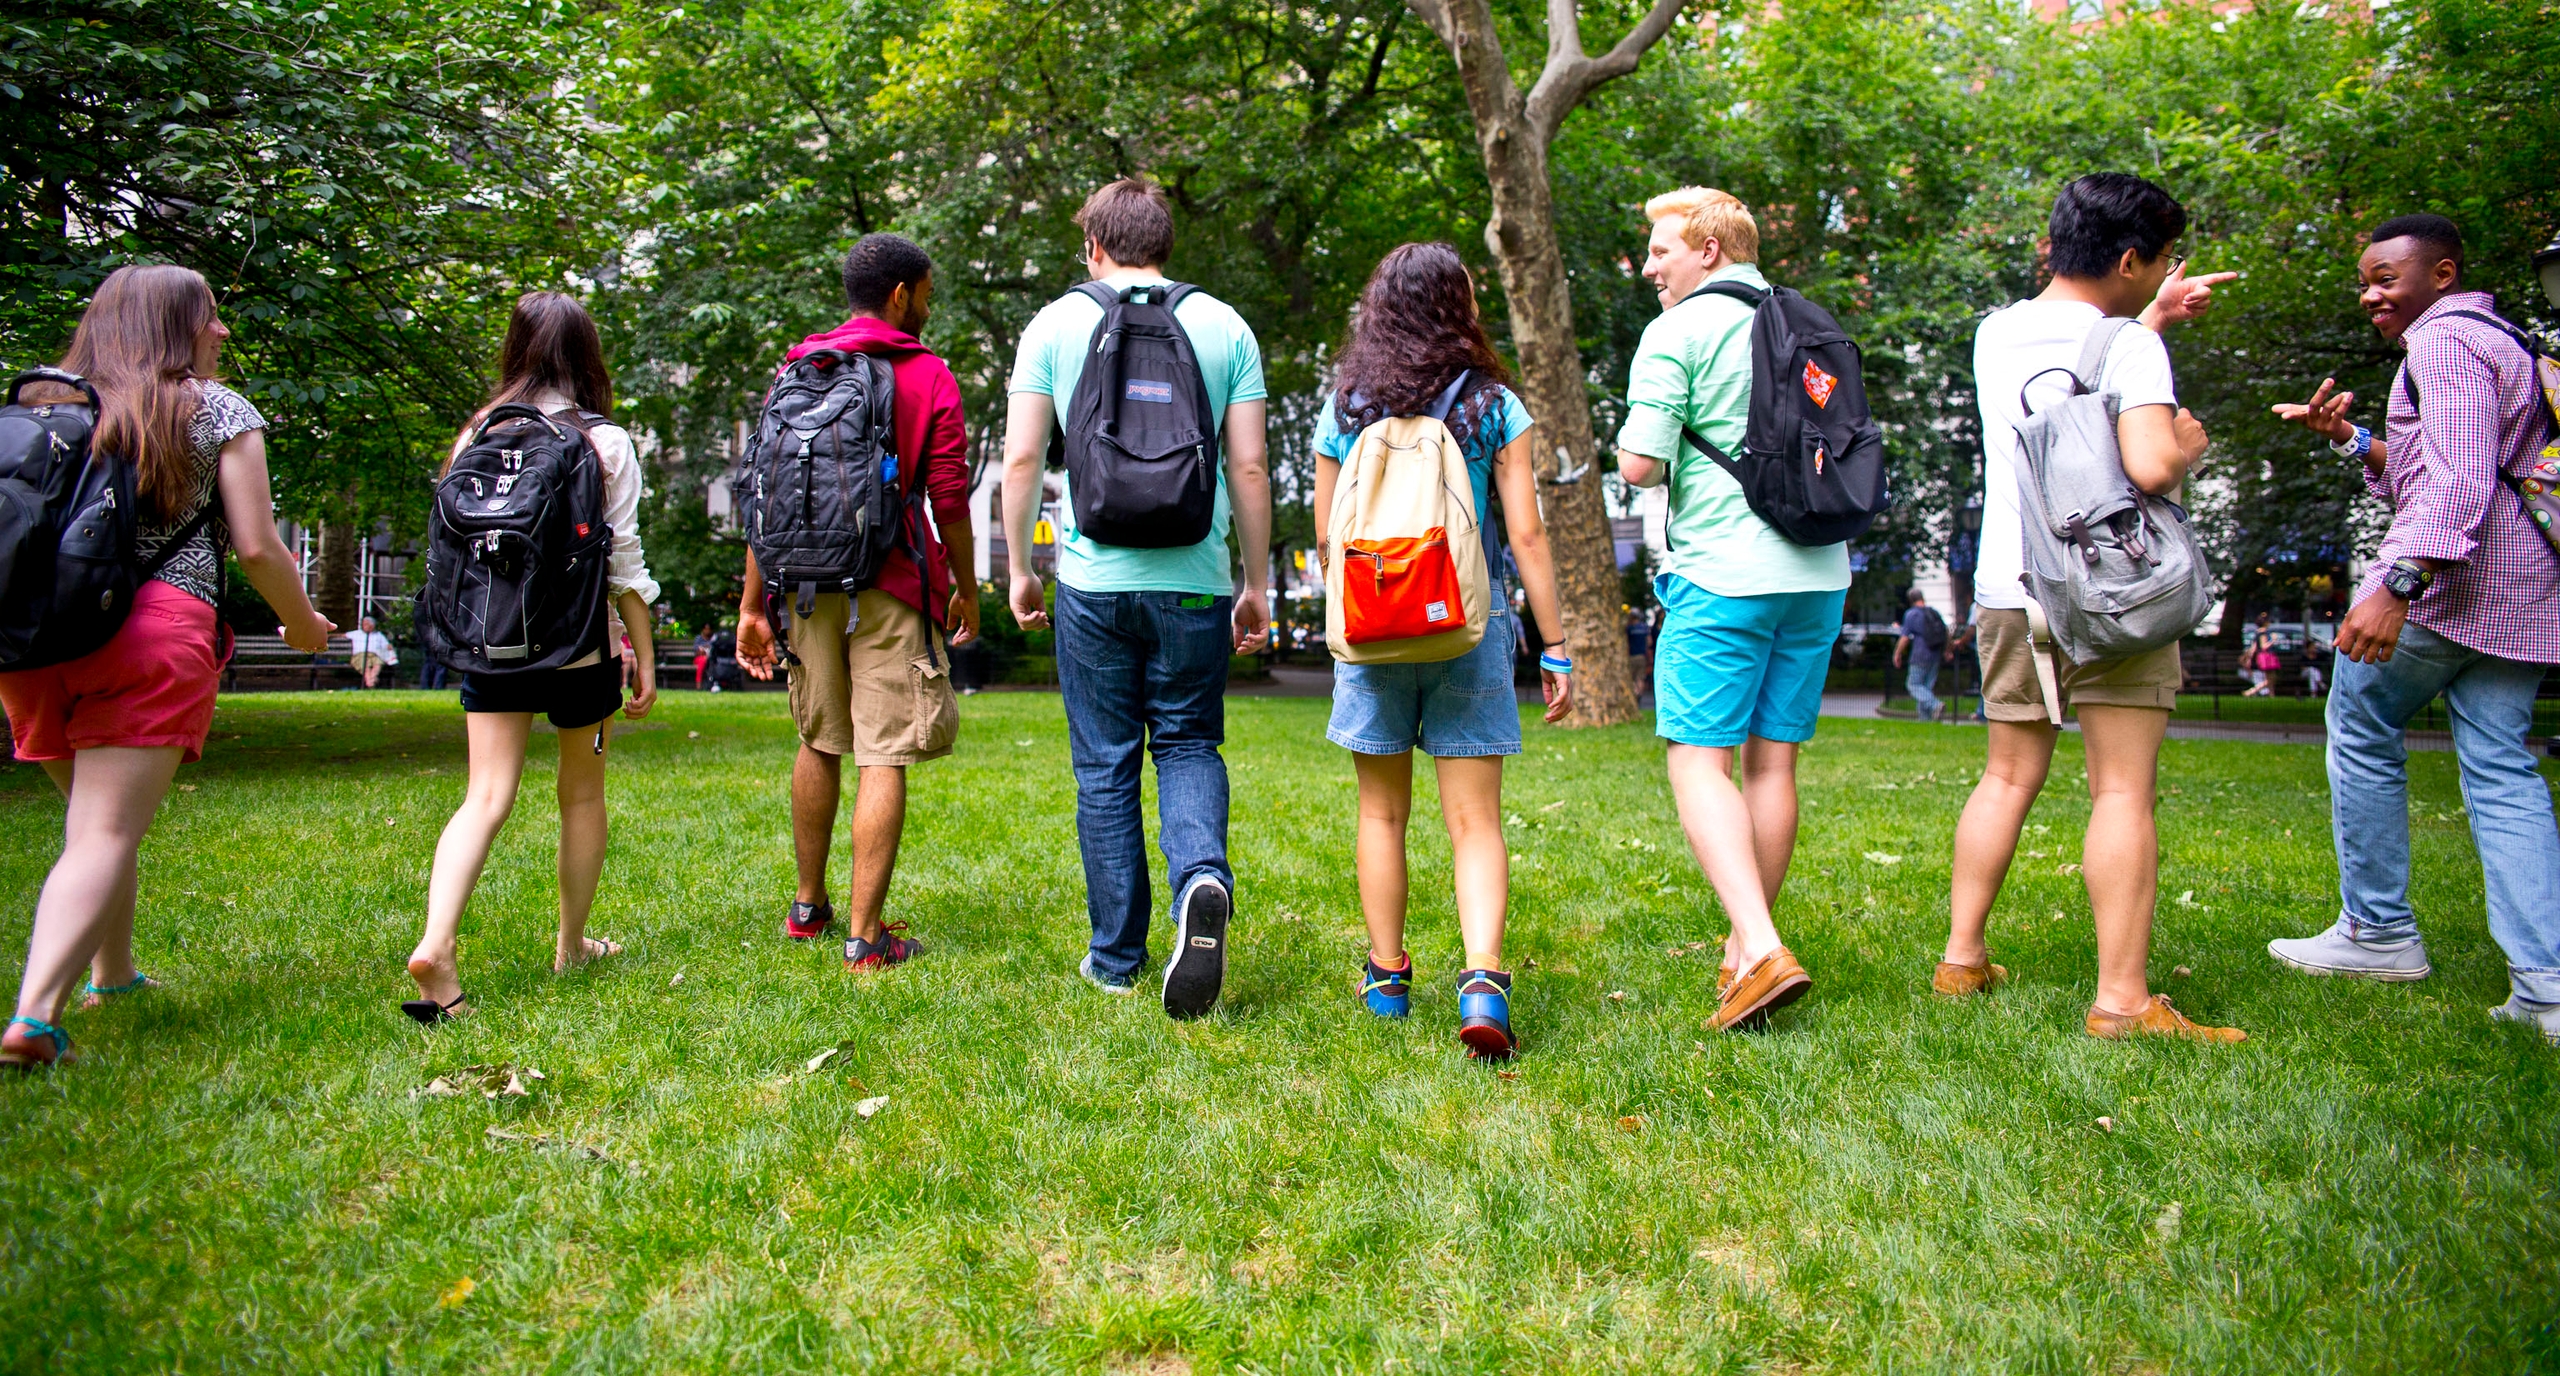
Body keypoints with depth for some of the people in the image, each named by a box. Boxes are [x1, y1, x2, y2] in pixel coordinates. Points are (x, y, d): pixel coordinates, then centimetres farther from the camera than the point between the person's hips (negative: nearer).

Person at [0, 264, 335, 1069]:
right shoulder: (219, 410, 7)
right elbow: (257, 548, 1)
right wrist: (303, 626, 16)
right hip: (156, 634, -5)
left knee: (94, 821, 22)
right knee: (108, 834, -9)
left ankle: (111, 975, 34)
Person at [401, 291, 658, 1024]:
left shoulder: (477, 437, 4)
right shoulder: (606, 442, -5)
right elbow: (624, 560, -5)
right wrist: (645, 656, 2)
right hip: (581, 643, -2)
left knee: (486, 796, 0)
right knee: (582, 794, 14)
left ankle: (435, 944, -19)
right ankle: (572, 945, 26)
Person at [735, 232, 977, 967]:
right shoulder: (930, 378, -3)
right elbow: (950, 502, -7)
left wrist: (752, 606, 8)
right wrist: (966, 589, 6)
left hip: (811, 585, 5)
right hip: (893, 589, -5)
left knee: (819, 743, 19)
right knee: (883, 757, -1)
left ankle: (808, 906, 31)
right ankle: (865, 935, -1)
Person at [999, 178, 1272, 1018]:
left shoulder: (1055, 324, 4)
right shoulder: (1224, 327, 5)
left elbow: (1021, 458, 0)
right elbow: (1249, 468, 2)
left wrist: (1018, 567, 11)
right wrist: (1256, 585, 10)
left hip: (1093, 578, 0)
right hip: (1195, 578, 1)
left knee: (1104, 764, 9)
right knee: (1189, 745, 13)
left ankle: (1116, 958, 16)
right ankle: (1203, 880, -15)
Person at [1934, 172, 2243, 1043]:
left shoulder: (1996, 333, 10)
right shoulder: (2129, 348, -11)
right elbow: (2149, 467, -23)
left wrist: (2152, 318, 36)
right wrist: (2187, 442, -2)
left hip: (2007, 589, 7)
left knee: (2009, 778, 15)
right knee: (2123, 793, -4)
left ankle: (1961, 960, 18)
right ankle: (2123, 1002, -4)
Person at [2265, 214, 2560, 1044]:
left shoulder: (2444, 339, -8)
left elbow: (2460, 477, -22)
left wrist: (2398, 582, -31)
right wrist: (2349, 438, 21)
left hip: (2453, 573, -9)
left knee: (2361, 731, 5)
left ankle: (2379, 934, 11)